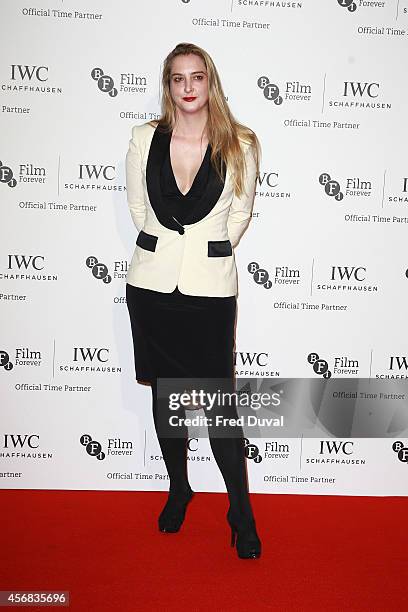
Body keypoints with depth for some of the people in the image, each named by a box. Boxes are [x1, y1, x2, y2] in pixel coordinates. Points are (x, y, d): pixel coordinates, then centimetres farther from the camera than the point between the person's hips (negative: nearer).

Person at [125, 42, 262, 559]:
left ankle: (241, 510, 19)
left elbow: (241, 211, 8)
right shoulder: (145, 139, 3)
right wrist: (166, 249, 10)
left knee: (219, 399, 0)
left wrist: (208, 253, 6)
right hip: (152, 282, 3)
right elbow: (137, 205, 12)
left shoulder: (239, 146, -2)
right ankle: (178, 489, 35)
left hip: (210, 288, -2)